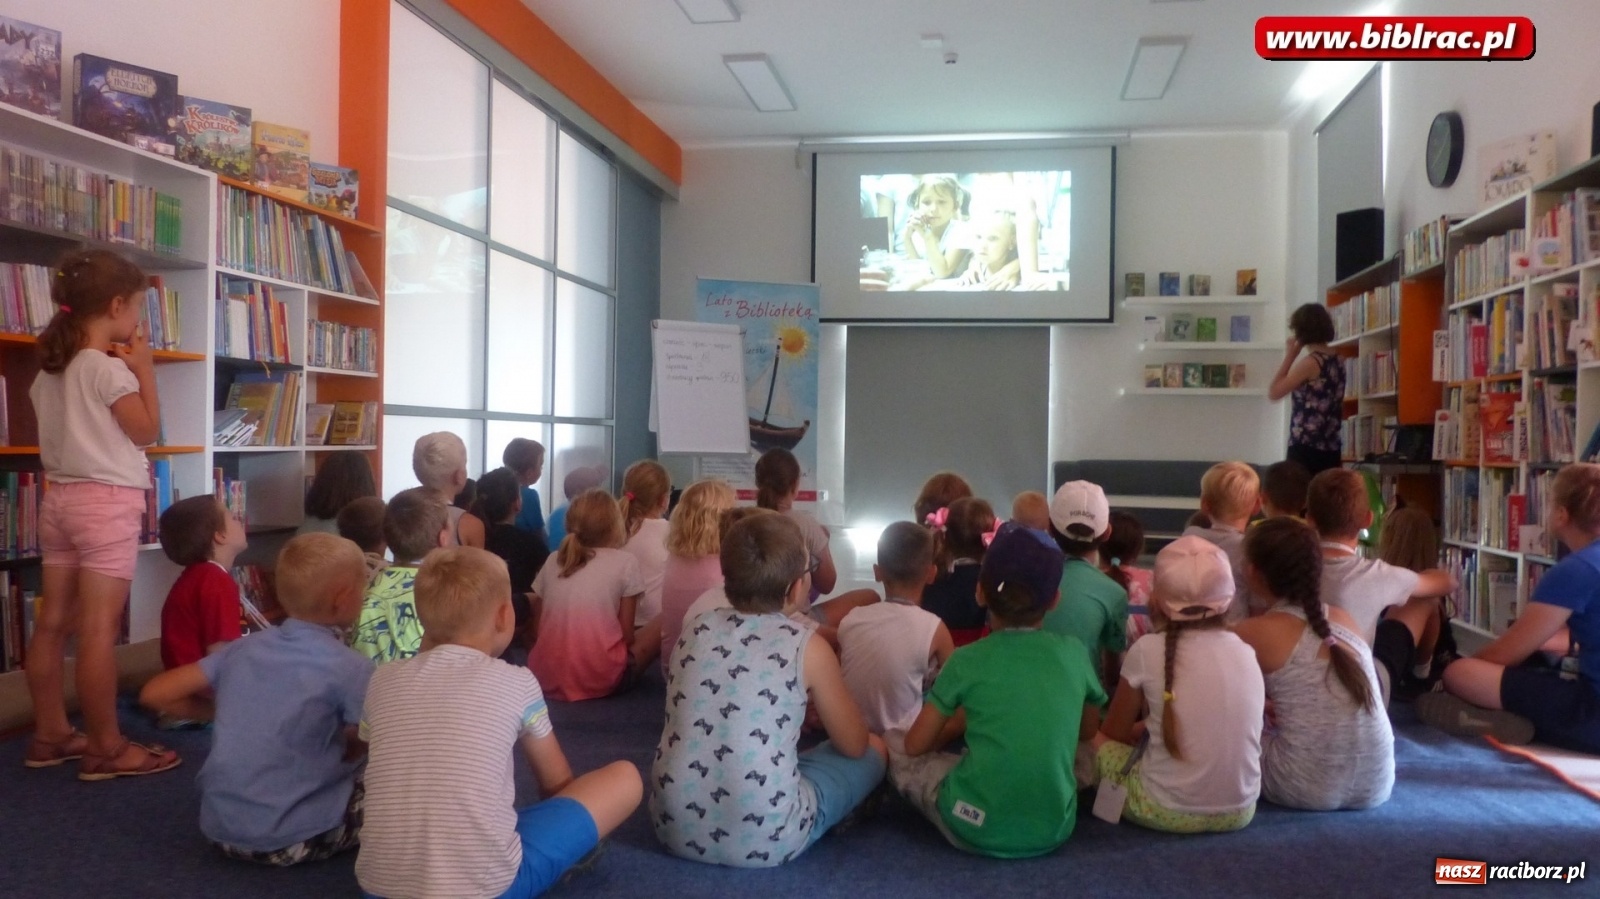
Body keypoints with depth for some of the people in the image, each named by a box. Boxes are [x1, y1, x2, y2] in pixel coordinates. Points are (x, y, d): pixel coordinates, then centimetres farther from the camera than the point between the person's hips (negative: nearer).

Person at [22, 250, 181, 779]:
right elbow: (146, 432, -8)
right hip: (107, 501, -9)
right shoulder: (109, 368, -13)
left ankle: (50, 734, 21)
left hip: (59, 497, 9)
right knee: (98, 629, -5)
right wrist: (143, 367, -2)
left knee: (54, 622, 11)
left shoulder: (49, 369, 11)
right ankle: (106, 748, 1)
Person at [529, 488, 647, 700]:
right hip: (601, 680, -4)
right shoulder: (625, 562, -2)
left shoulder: (553, 561, 10)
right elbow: (626, 634, -2)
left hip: (547, 678, 4)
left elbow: (541, 623, 11)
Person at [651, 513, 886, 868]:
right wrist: (817, 710, 27)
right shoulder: (807, 646, -8)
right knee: (874, 750, 16)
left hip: (674, 827, 6)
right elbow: (854, 745, 5)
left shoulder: (695, 630, 4)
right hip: (762, 840, -6)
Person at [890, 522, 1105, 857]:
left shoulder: (966, 661, -7)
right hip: (1052, 831, 4)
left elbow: (916, 745, 2)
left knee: (893, 746, 15)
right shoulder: (1075, 654, 0)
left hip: (977, 829, -3)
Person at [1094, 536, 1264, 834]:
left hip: (1167, 812, -3)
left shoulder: (1148, 650, -9)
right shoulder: (1245, 652, 1)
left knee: (1100, 739, 17)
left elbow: (1114, 731, 4)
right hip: (1239, 811, 3)